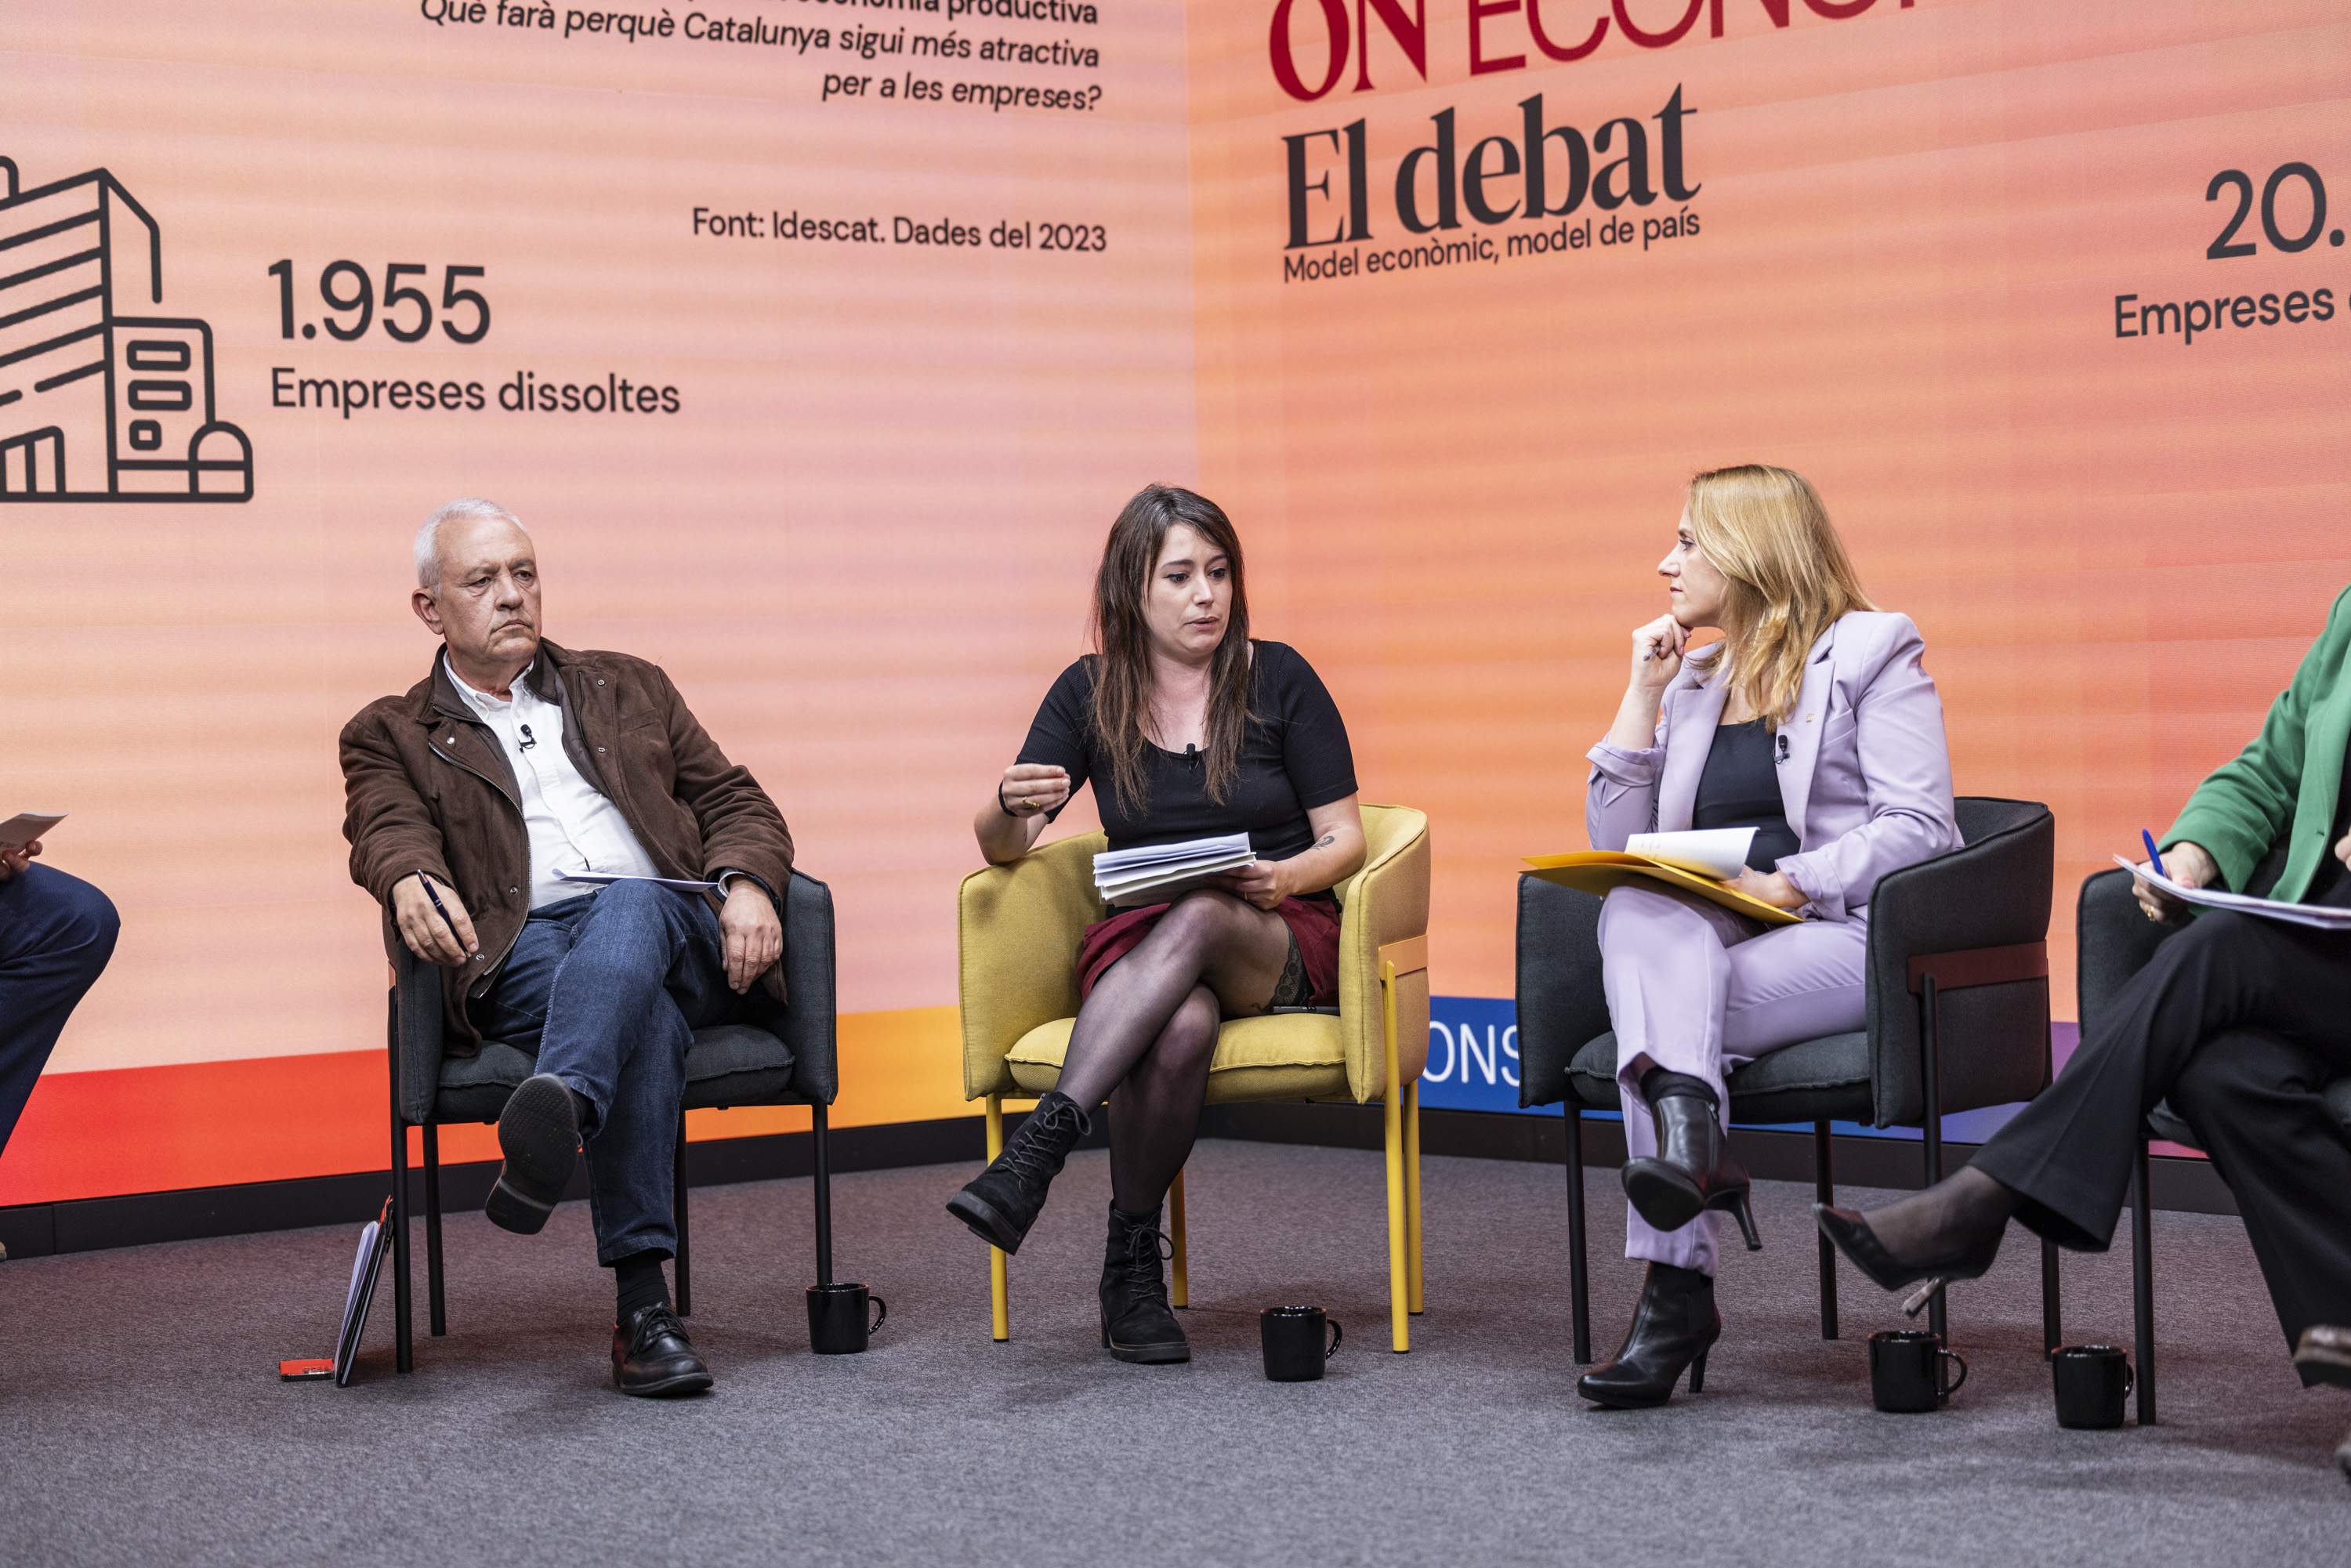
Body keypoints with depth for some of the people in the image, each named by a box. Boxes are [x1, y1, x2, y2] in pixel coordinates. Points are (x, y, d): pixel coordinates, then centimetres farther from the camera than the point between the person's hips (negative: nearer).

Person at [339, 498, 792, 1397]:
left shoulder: (628, 690, 30)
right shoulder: (392, 737, 23)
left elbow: (736, 803, 23)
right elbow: (387, 832, 2)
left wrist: (745, 884, -1)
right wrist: (411, 881, -24)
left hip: (667, 925, 2)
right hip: (520, 950, -2)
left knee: (629, 908, -38)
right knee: (646, 1017, -37)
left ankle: (556, 1116, -66)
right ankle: (643, 1304, -48)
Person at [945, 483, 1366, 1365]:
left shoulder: (1279, 680, 3)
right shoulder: (1090, 694, 7)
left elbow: (1345, 840, 4)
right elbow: (1002, 850, 3)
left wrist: (1288, 878, -19)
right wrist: (1012, 807, -21)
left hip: (1278, 946, -1)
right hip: (1139, 948, 1)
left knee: (1196, 919, -39)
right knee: (1178, 1029, -38)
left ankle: (1039, 1147, -47)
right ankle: (1132, 1266, -27)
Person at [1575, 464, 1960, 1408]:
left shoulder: (1872, 651, 4)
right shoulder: (1693, 680, 23)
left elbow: (1918, 826, -8)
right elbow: (1616, 842, 15)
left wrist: (1790, 883, -17)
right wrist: (1645, 693, 10)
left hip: (1852, 939, -5)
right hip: (1714, 939, 5)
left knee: (1652, 1000, -30)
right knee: (1635, 912, -31)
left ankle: (1676, 1290, -34)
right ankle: (1684, 1133, -49)